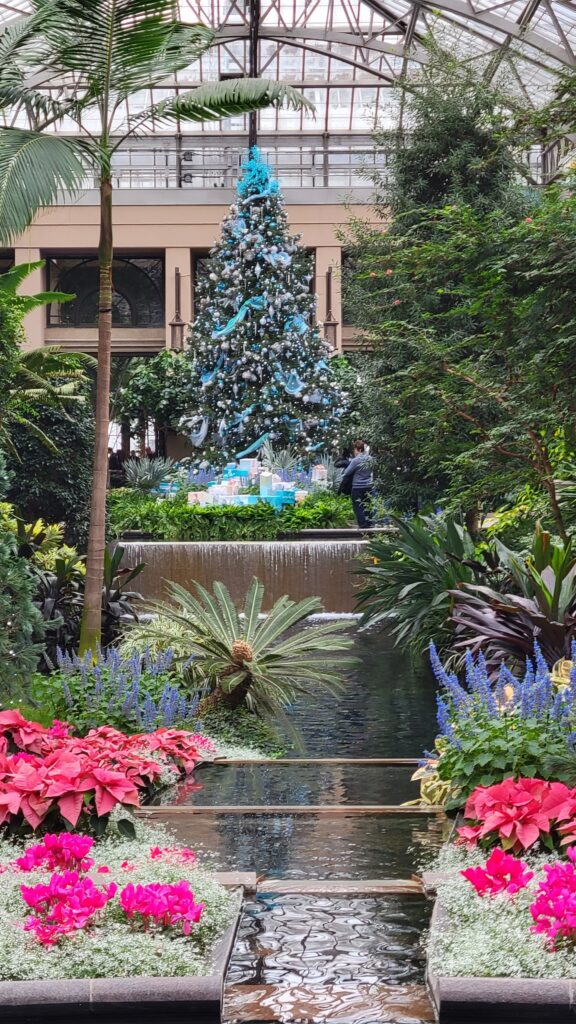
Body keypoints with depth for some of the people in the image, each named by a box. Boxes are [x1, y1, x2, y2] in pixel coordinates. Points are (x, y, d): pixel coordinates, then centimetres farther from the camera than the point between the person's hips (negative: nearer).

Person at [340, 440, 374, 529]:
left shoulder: (356, 460, -18)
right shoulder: (369, 458, 1)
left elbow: (347, 472, -10)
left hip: (357, 487, -6)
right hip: (368, 486, 6)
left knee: (358, 507, 2)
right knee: (367, 506, 14)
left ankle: (363, 526, 0)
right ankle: (369, 524, 19)